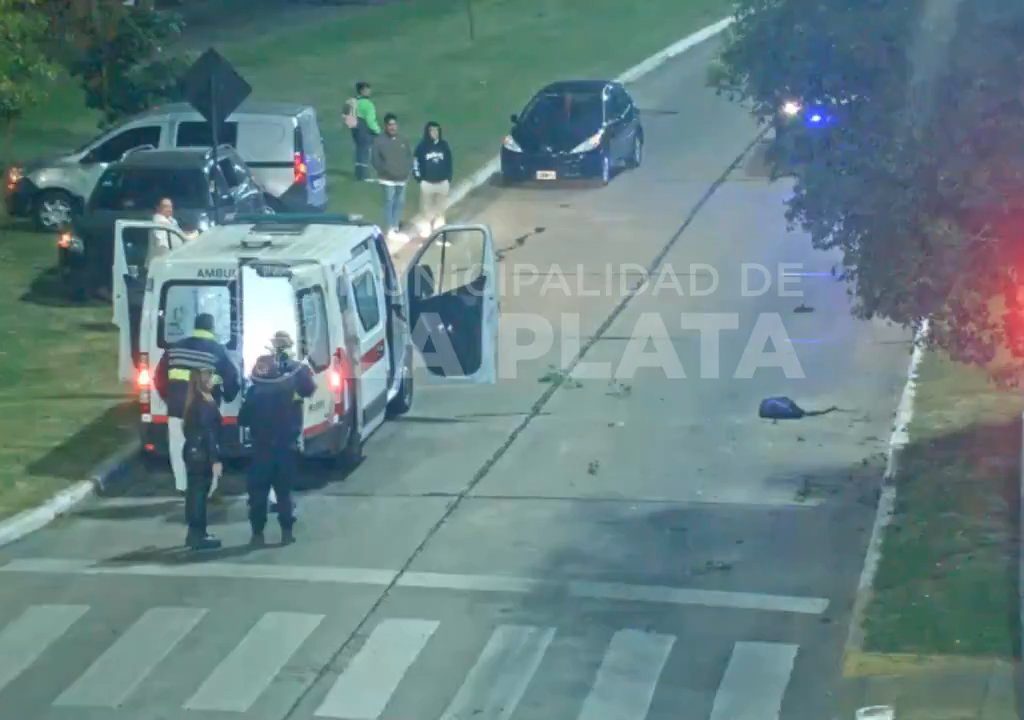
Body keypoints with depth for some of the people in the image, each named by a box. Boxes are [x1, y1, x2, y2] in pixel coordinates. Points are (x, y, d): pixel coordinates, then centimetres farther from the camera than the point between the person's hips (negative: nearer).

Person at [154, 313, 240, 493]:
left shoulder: (176, 347, 10)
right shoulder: (217, 350, -1)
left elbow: (160, 376, 13)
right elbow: (231, 378, 0)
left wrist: (168, 398, 24)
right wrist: (227, 397, 19)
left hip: (177, 407, 3)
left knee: (178, 448, 14)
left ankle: (182, 486, 20)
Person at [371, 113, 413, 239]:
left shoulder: (403, 141, 6)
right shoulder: (379, 141, -8)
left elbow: (409, 157, 11)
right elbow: (376, 160, -8)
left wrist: (407, 171, -3)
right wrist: (385, 171, -15)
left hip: (402, 178, 5)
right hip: (388, 179, -5)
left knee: (400, 202, 11)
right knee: (389, 202, -6)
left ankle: (395, 226, 24)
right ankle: (390, 229, 0)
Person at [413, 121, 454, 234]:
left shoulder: (444, 145, 1)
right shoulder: (422, 146, -6)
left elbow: (449, 163, 7)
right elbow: (417, 162, -2)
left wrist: (449, 179, 5)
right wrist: (419, 177, -8)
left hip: (443, 181, 2)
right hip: (427, 182, -2)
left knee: (440, 208, 11)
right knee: (427, 208, 4)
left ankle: (439, 228, 20)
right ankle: (427, 228, 12)